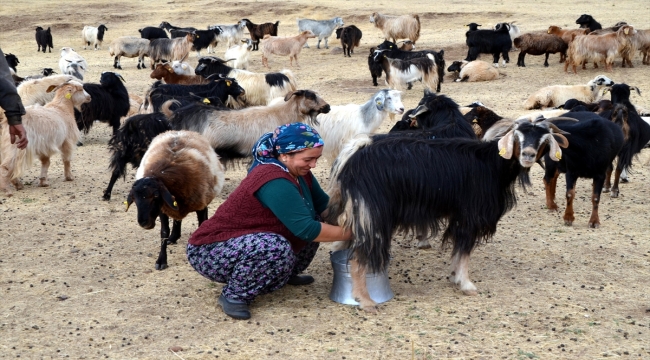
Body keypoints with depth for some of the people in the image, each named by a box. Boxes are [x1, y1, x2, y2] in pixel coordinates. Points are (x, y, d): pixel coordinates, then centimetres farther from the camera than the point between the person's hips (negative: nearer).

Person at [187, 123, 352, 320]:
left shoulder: (299, 173, -1)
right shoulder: (274, 182, -29)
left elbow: (324, 206, 7)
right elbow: (307, 230, -30)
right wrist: (350, 233, -20)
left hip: (244, 243, 9)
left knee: (315, 225, 2)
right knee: (275, 247, -37)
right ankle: (234, 295, -15)